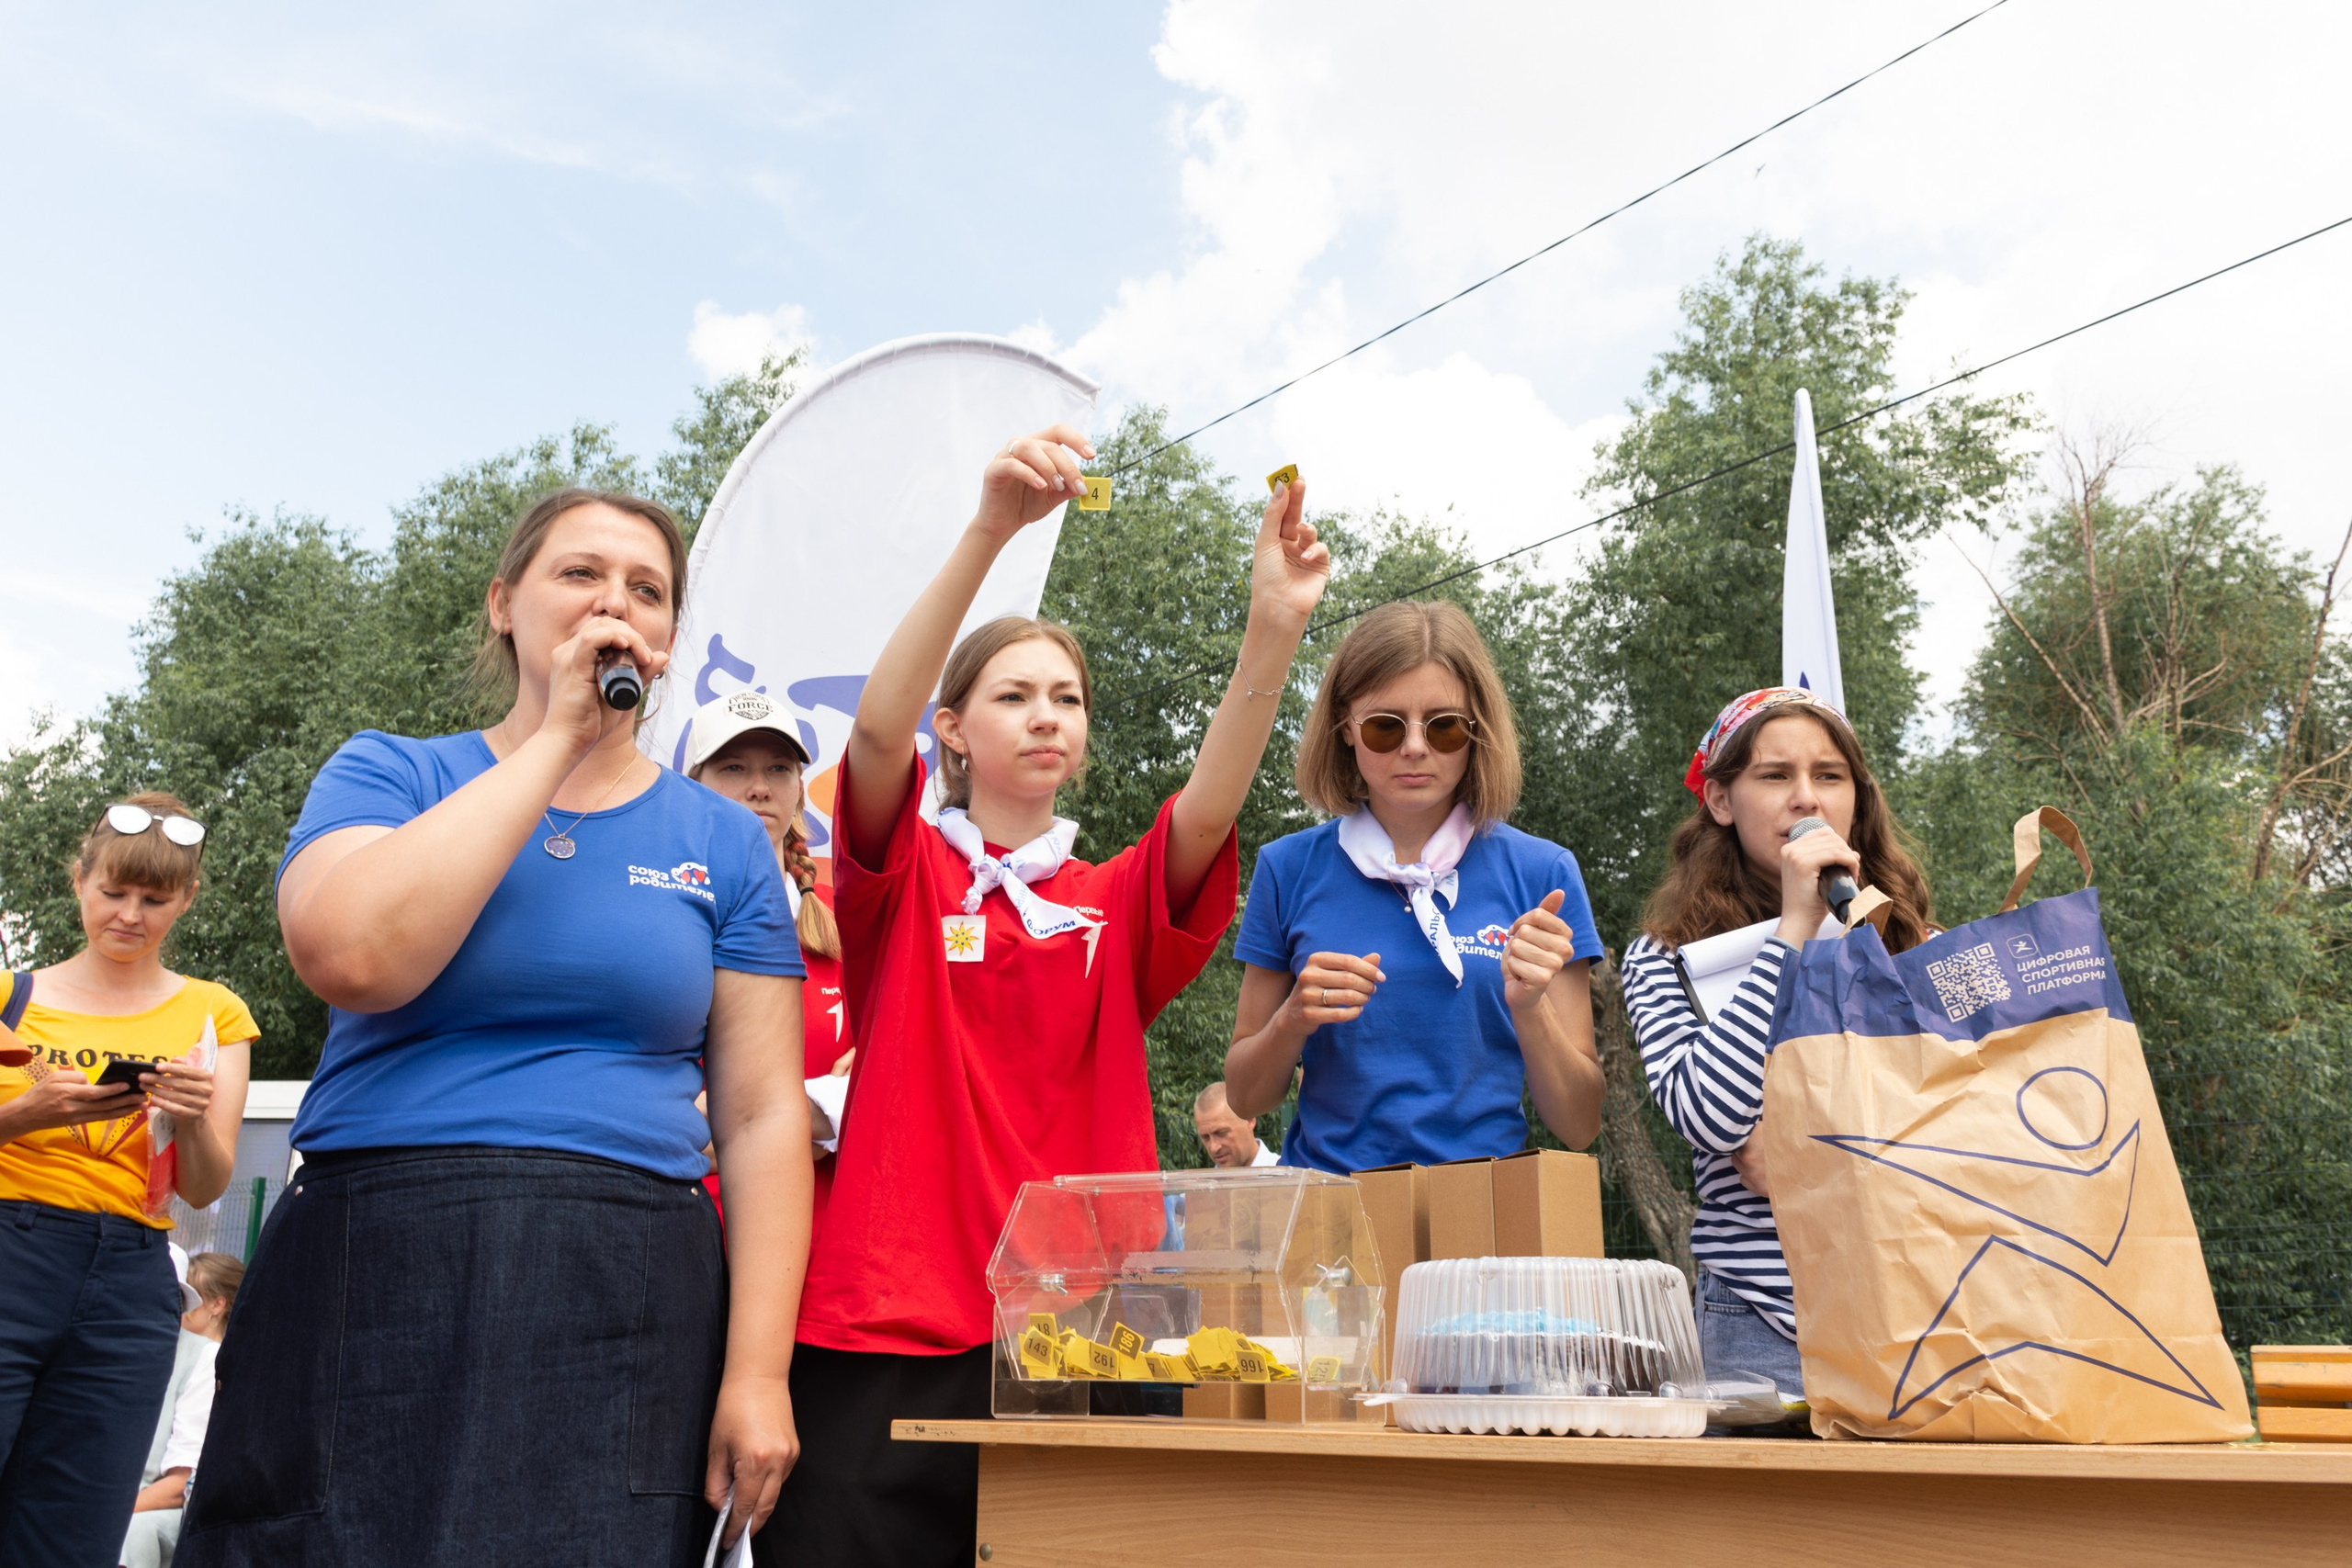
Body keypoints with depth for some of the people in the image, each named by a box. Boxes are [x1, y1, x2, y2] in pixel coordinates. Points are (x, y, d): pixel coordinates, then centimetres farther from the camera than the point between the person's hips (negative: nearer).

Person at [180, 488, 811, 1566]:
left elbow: (762, 1117, 2)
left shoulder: (723, 842, 7)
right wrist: (557, 738, -12)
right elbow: (351, 959, -17)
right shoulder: (385, 775, 6)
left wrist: (758, 1373, -7)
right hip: (373, 1284, 0)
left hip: (625, 1314, 1)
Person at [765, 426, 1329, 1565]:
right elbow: (876, 729, -15)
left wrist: (1275, 627, -24)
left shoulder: (1117, 903, 10)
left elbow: (1211, 802, -10)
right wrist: (989, 532, -26)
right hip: (886, 1331, -2)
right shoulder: (904, 877, 4)